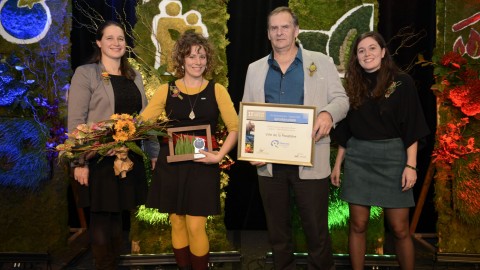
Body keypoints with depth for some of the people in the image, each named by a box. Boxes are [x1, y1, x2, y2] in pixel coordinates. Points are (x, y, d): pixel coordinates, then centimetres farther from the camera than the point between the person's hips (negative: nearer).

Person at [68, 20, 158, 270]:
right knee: (101, 221, 3)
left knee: (117, 218, 12)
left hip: (128, 158, 5)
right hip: (98, 159, -5)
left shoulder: (134, 77, 13)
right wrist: (79, 162, -15)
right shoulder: (85, 73, -4)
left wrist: (155, 153, 9)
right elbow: (75, 121, -10)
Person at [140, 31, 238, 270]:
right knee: (177, 224, 10)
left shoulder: (216, 90, 1)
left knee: (195, 226, -3)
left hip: (202, 167, -1)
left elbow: (235, 128, -1)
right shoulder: (167, 90, 3)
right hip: (171, 165, 2)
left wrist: (219, 156, -12)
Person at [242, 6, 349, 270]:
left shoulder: (320, 62, 4)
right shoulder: (255, 69, 11)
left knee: (316, 228, 4)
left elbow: (341, 99, 2)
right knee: (277, 228, 15)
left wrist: (328, 113, -21)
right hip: (269, 161, 3)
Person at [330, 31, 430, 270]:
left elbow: (411, 128, -4)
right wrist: (337, 164, 10)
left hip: (392, 158, -3)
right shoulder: (354, 85, 9)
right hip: (357, 159, 3)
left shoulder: (402, 82, -1)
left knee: (399, 229, 2)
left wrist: (411, 165, -11)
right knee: (358, 225, 6)